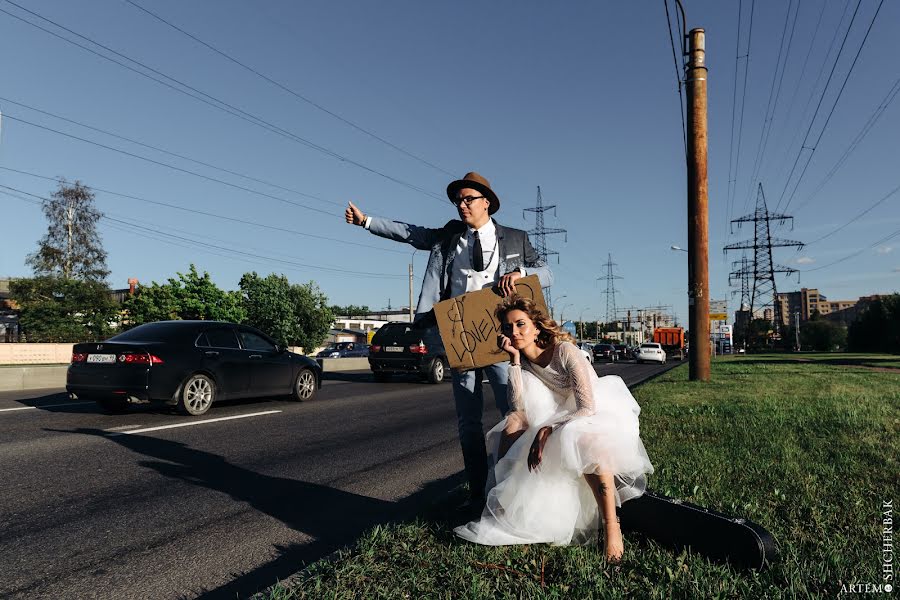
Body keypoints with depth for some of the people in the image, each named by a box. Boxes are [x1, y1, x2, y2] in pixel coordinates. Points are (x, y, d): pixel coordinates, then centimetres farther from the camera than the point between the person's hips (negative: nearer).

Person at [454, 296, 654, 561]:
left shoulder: (565, 350, -19)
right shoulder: (523, 363, 0)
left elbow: (587, 408, -27)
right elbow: (518, 407, -16)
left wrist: (546, 430, -35)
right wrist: (515, 359, -19)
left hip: (599, 418, -6)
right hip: (560, 424, 6)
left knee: (580, 440, -40)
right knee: (513, 424, -17)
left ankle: (611, 525, -31)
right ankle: (504, 506, -15)